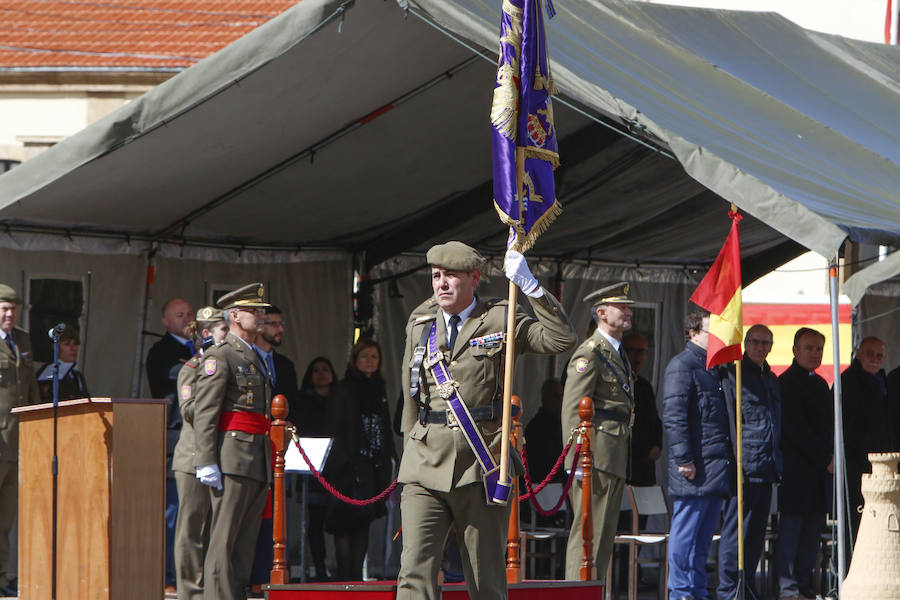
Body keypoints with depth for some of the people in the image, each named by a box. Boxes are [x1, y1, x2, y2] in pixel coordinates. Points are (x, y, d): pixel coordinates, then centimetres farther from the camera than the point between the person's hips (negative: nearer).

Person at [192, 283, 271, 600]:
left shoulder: (256, 359, 23)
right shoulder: (219, 356, -4)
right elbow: (204, 411, -11)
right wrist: (207, 463, -19)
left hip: (258, 463, 9)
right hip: (232, 457, -9)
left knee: (246, 542, 7)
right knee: (224, 539, -9)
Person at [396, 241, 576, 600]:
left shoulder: (501, 321, 2)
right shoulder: (420, 324, 13)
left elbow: (562, 339, -11)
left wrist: (531, 288, -15)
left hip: (482, 464, -2)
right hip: (427, 462, 2)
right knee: (415, 570, -12)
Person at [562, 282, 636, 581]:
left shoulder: (618, 353, 21)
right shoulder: (590, 352, -10)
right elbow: (573, 408, -17)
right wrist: (578, 459, -22)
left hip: (615, 458, 10)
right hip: (597, 455, -10)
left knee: (605, 533, 11)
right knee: (589, 531, -10)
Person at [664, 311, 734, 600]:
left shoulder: (714, 367, 21)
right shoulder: (682, 365, -7)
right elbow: (673, 416, -14)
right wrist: (683, 459, -20)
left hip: (718, 466, 9)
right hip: (696, 468, -9)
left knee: (704, 535, 11)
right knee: (685, 532, -5)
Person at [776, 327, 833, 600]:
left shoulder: (820, 384, 20)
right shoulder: (787, 383, -7)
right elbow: (795, 429, -14)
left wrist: (831, 457, 8)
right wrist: (825, 458, -13)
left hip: (820, 469, 8)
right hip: (796, 468, -8)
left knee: (813, 529, 5)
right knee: (791, 525, -7)